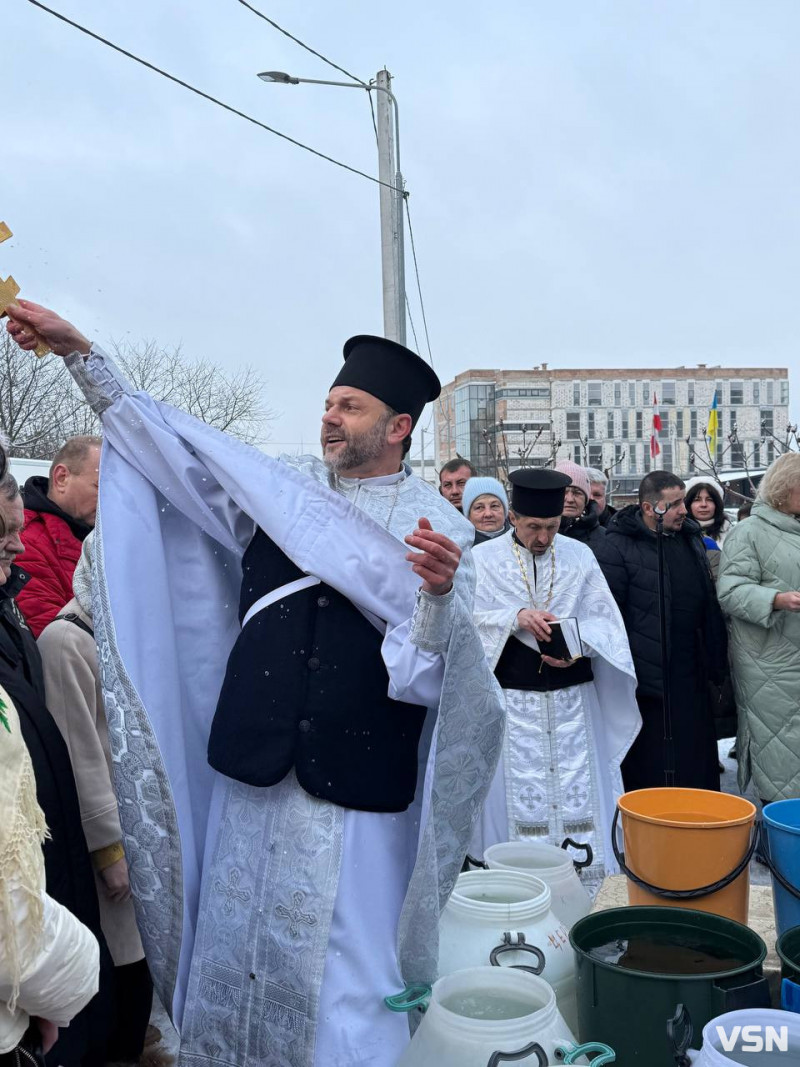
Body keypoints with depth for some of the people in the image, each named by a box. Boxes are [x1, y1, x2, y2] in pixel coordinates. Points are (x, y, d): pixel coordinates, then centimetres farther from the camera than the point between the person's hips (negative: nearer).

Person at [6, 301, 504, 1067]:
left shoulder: (438, 525, -5)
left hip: (358, 774, -3)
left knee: (347, 952, 3)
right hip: (258, 761, 4)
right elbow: (172, 444, 5)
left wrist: (439, 594, -32)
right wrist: (80, 353, 0)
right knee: (238, 934, 17)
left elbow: (432, 669, -11)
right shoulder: (277, 487, 5)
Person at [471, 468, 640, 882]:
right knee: (520, 794, 5)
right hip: (511, 697, -2)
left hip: (572, 696, 2)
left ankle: (588, 878, 19)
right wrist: (515, 617, -23)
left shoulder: (579, 555, 5)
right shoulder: (484, 558, -1)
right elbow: (471, 619, -7)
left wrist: (578, 645, -16)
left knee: (579, 792, 6)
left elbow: (603, 618, 3)